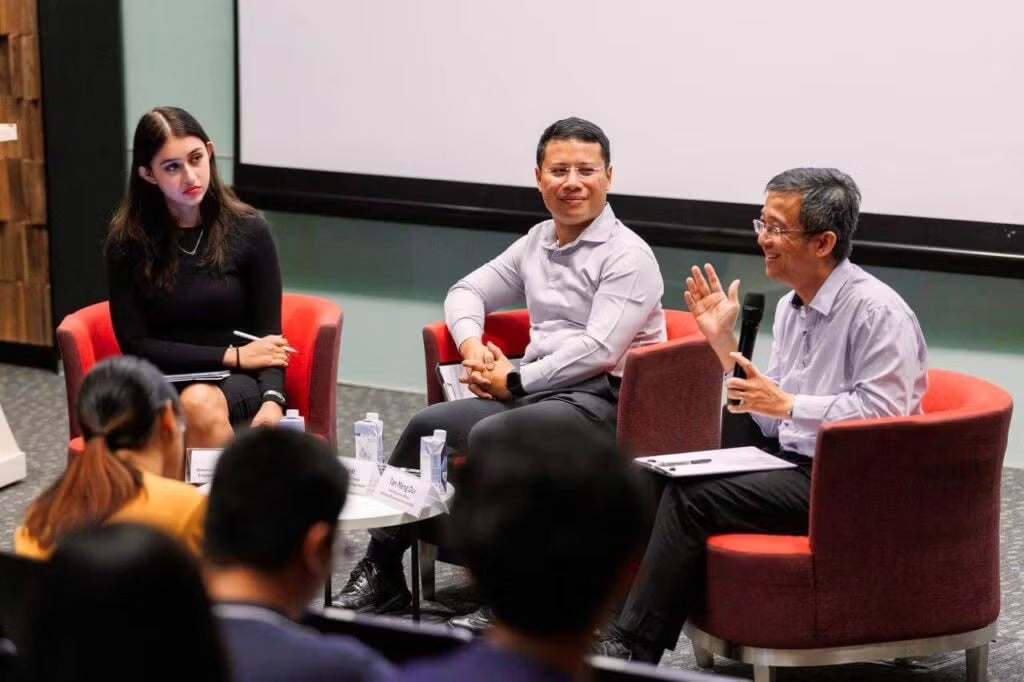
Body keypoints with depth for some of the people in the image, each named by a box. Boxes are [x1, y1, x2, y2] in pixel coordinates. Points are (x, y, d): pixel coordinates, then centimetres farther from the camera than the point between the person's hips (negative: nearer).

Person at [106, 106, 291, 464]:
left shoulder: (249, 230, -1)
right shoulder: (127, 242, 0)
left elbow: (268, 336, -1)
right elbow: (135, 345, -1)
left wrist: (272, 401, -22)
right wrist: (231, 355, -8)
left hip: (238, 386, 0)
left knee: (201, 402, -36)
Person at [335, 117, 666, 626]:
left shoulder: (628, 255, -7)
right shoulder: (537, 242, 17)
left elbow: (598, 351, -17)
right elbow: (468, 291, 25)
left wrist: (516, 381, -12)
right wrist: (472, 344, 2)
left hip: (599, 400, -7)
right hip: (531, 391, 7)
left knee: (489, 434, -31)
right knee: (427, 425, -12)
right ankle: (381, 573, -3)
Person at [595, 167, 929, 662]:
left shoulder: (876, 311, -14)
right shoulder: (791, 307, 13)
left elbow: (883, 412, -22)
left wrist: (789, 405, -20)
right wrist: (725, 345, 7)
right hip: (793, 463, 9)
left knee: (693, 495, -22)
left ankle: (630, 649, -14)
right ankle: (612, 618, -13)